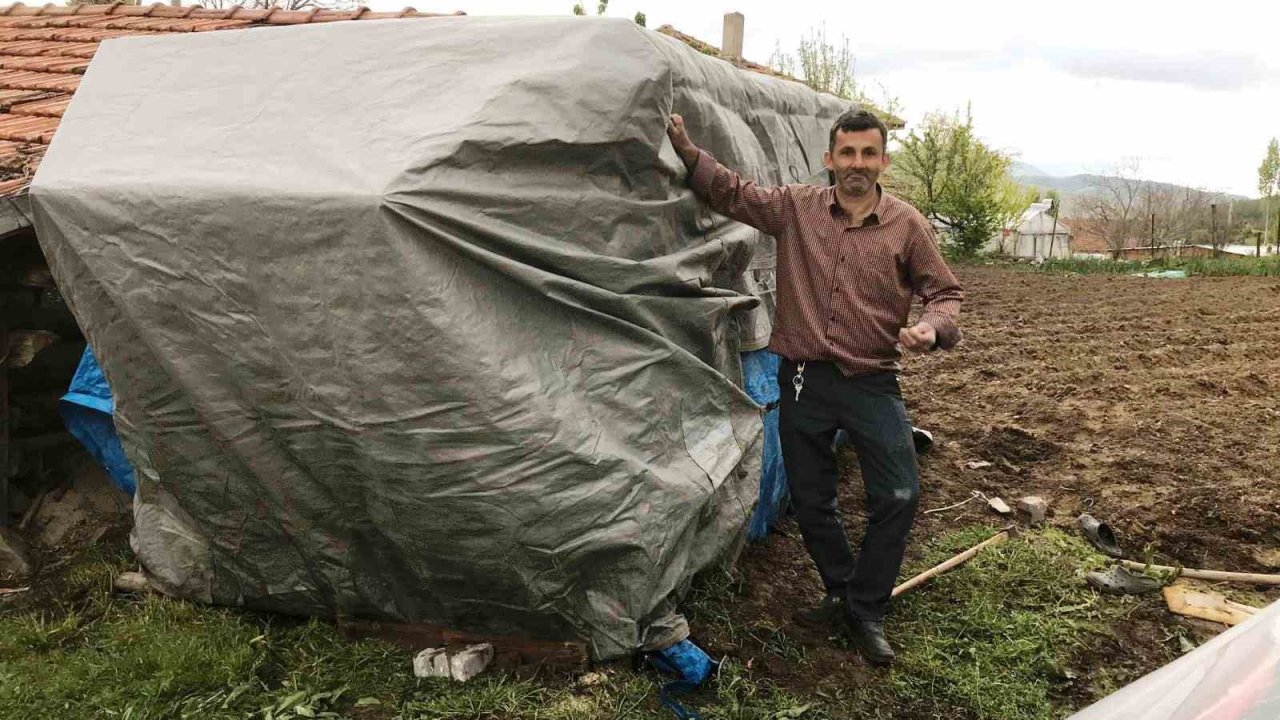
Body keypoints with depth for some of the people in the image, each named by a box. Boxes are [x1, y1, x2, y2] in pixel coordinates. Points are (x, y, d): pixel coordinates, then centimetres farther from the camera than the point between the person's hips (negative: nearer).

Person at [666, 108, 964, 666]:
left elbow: (944, 293, 4)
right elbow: (732, 193, 7)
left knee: (898, 495, -8)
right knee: (811, 500, 11)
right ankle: (842, 593, 34)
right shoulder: (796, 208, 3)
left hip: (872, 383, -1)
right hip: (803, 380, 2)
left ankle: (865, 611, 12)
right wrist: (687, 150, -8)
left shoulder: (907, 225, -1)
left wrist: (932, 328, -17)